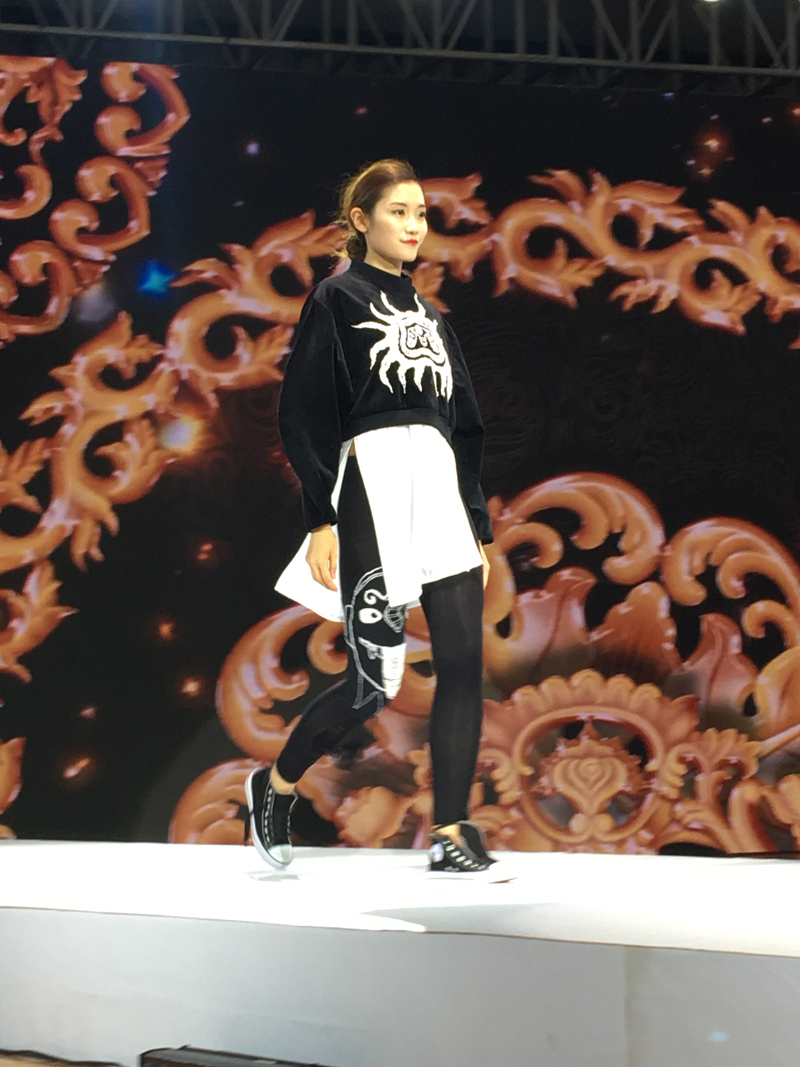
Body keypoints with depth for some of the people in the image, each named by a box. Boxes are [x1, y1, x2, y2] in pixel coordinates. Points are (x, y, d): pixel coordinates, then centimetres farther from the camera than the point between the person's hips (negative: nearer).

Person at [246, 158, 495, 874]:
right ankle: (277, 784, 16)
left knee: (464, 662, -5)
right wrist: (320, 521, -13)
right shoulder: (337, 298, 3)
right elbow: (305, 415, -5)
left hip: (442, 489, 6)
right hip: (373, 480, -6)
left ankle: (451, 832, 0)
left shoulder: (428, 313, 22)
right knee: (375, 679, -7)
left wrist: (479, 531, 17)